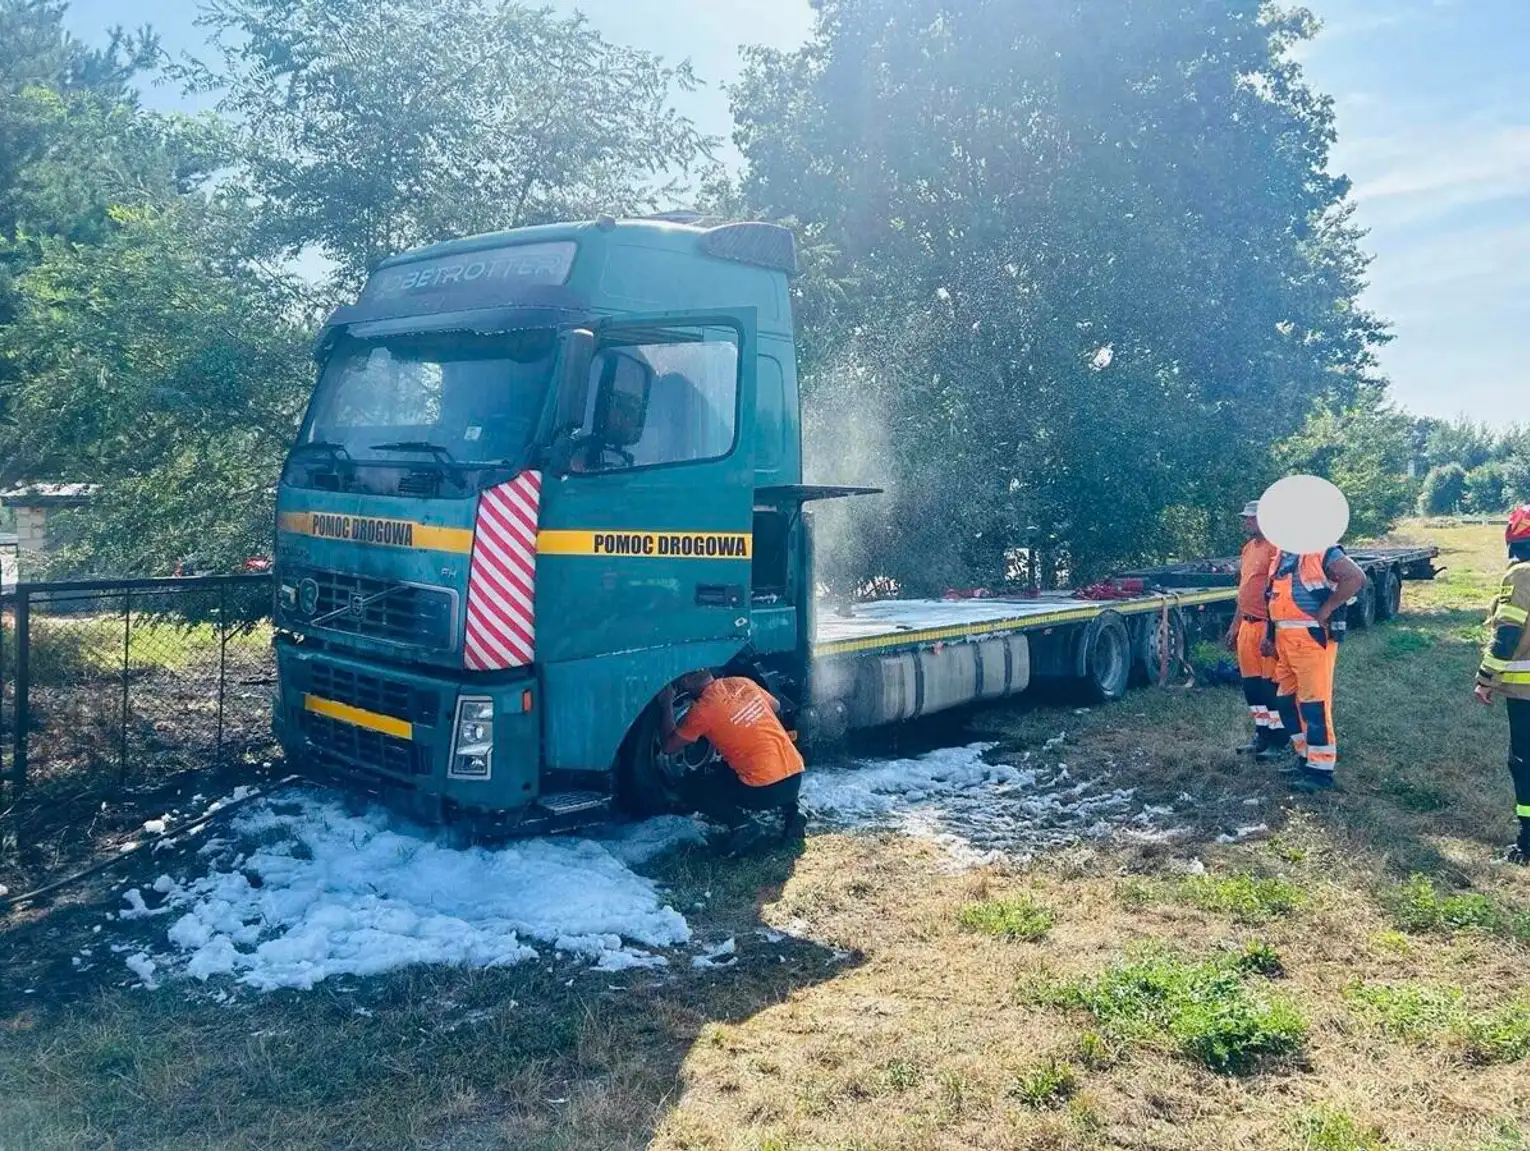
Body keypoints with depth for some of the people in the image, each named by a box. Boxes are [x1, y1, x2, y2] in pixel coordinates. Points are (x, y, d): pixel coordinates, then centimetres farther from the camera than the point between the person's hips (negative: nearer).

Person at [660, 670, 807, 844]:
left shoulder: (701, 710, -7)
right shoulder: (743, 683, 10)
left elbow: (668, 747, 4)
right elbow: (776, 706, 27)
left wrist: (667, 705, 13)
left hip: (765, 790, -6)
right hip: (796, 776, 6)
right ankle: (789, 808, 16)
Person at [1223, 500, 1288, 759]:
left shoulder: (1275, 547, -14)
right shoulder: (1248, 548, 16)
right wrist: (1235, 625, 24)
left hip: (1267, 626, -9)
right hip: (1247, 625, 9)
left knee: (1272, 684, -2)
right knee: (1251, 683, 13)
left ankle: (1280, 740, 8)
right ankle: (1262, 734, 24)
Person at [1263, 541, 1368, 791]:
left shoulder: (1322, 553, -9)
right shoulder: (1281, 556, 16)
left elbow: (1356, 577, -20)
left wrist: (1325, 610, -19)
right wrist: (1268, 636, 17)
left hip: (1313, 638, -9)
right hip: (1283, 638, 9)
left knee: (1314, 703, -7)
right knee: (1286, 700, 14)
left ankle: (1321, 770, -1)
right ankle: (1306, 756, 27)